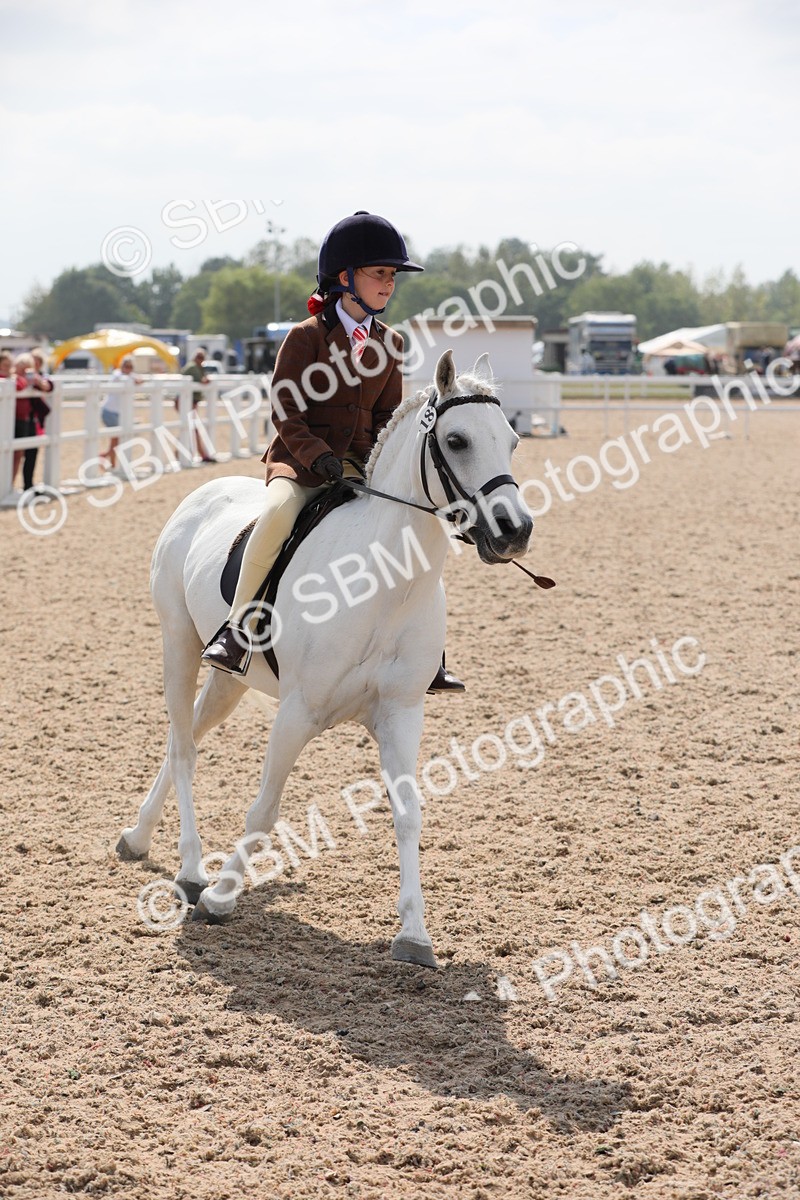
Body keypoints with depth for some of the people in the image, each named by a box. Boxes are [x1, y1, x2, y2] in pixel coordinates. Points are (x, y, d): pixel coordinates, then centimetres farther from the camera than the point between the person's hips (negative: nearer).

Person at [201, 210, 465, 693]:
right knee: (280, 511, -36)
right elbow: (285, 411, -8)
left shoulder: (389, 343, 11)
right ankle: (239, 628, -25)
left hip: (361, 463, 6)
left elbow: (389, 412, 15)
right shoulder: (307, 336, -5)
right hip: (299, 459, -5)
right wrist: (318, 456, -22)